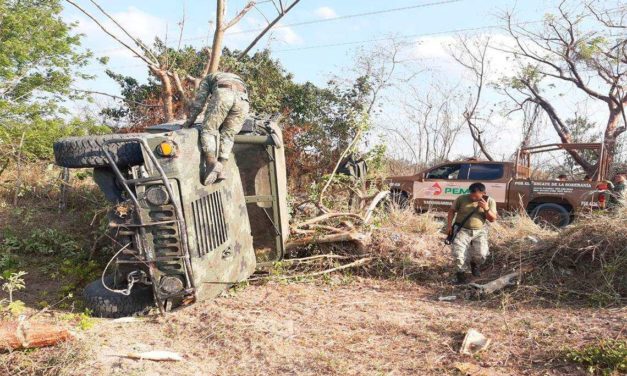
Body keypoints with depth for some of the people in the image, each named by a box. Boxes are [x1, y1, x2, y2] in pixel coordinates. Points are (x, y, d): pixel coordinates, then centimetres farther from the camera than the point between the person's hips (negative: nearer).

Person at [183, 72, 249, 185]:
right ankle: (221, 168, -5)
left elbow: (199, 99, 24)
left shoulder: (208, 78, 36)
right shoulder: (237, 79, 47)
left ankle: (211, 163, -19)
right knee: (228, 135, 11)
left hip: (223, 94, -3)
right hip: (243, 98, 4)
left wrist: (190, 120, 26)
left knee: (209, 129, 3)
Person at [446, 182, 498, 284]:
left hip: (479, 231, 1)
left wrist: (486, 209, -18)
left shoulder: (490, 201, -1)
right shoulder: (462, 198, -6)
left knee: (481, 254, -12)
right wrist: (449, 225, -2)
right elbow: (452, 210, 6)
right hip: (462, 230, -1)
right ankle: (461, 273, 8)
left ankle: (475, 265, 25)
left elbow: (493, 219, 0)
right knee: (459, 252, -15)